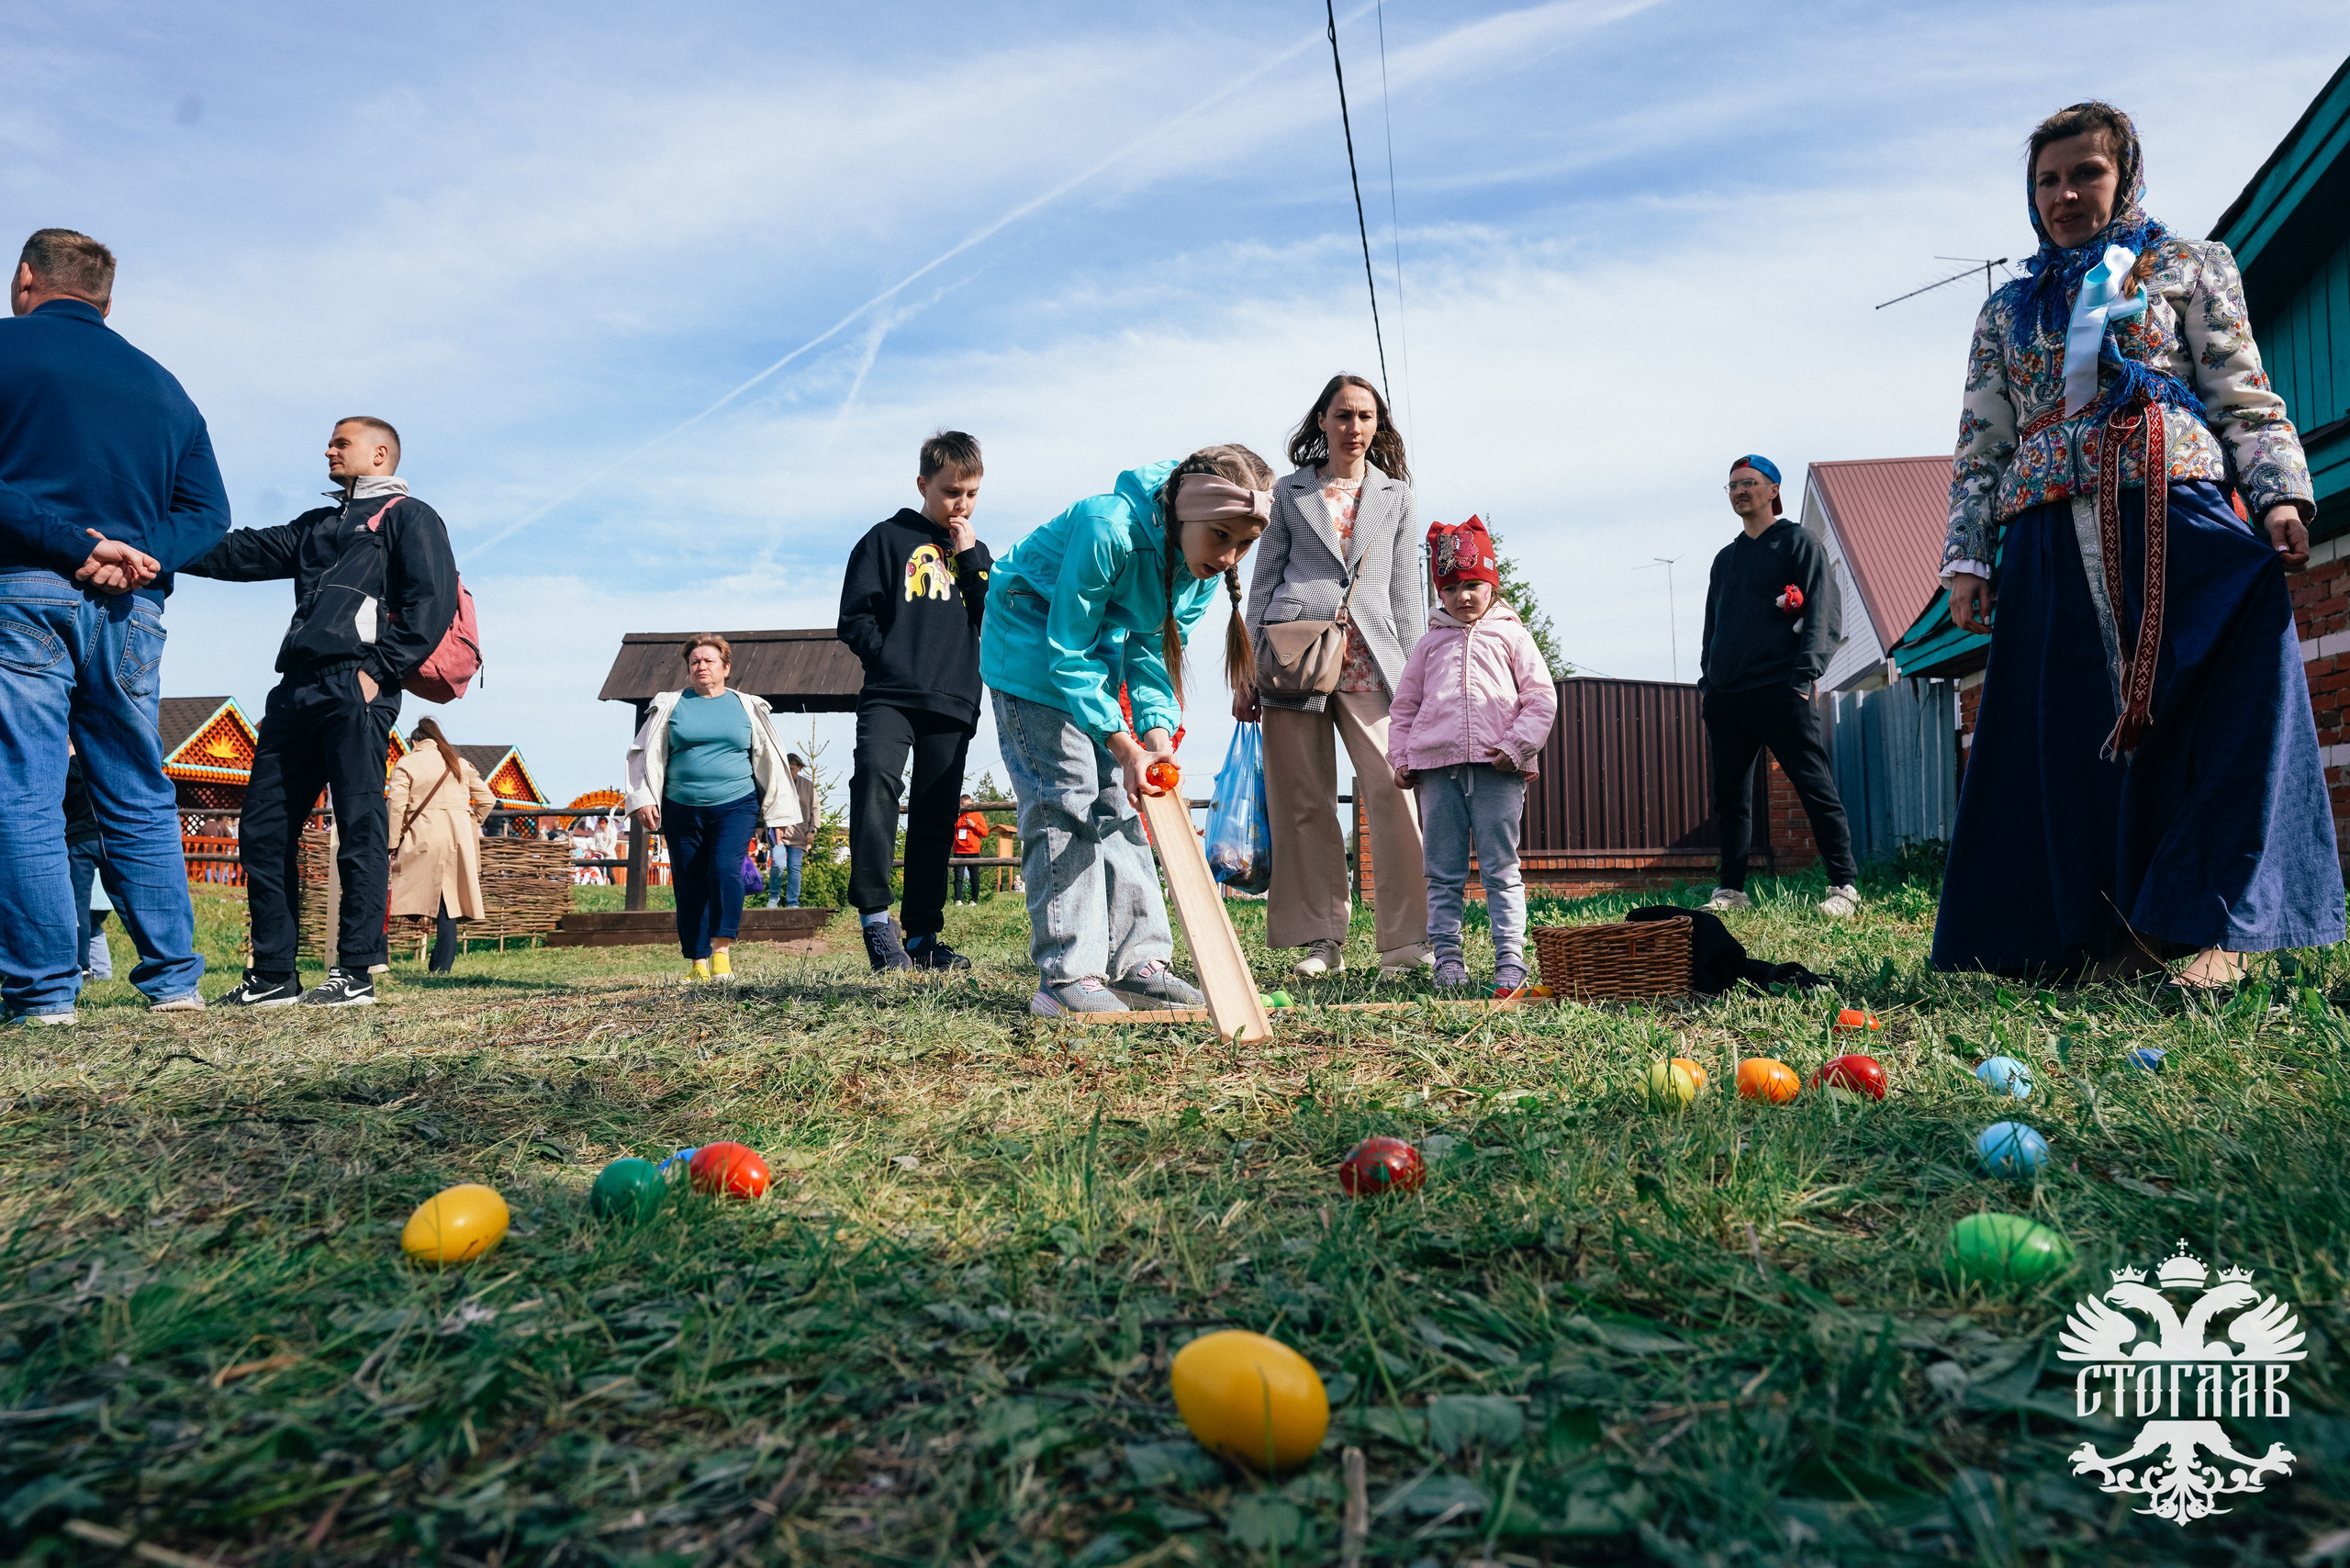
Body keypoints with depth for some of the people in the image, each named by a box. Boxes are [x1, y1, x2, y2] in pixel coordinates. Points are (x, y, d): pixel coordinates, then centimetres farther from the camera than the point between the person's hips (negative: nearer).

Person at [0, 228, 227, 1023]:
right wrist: (144, 558, -3)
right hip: (132, 609, 5)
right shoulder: (162, 385, 19)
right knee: (140, 796, 8)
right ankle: (174, 980, 8)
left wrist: (76, 544, -11)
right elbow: (209, 513, 11)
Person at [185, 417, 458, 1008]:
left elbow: (433, 600, -6)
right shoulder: (315, 527, 32)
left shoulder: (407, 516, 7)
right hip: (298, 687, 8)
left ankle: (357, 973, -8)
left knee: (360, 827, -9)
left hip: (354, 687, -8)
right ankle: (273, 975, 10)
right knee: (264, 828, 4)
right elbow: (237, 553, 24)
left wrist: (379, 670, -14)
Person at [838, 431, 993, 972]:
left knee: (935, 820, 4)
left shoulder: (976, 553, 21)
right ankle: (876, 917, -26)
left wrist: (972, 560, 3)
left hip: (953, 705, 4)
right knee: (875, 776, -30)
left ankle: (922, 936, 11)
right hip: (888, 697, -4)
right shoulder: (887, 538, 8)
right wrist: (890, 660, -10)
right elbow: (855, 617, 3)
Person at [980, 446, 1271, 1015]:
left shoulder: (1205, 567, -12)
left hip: (1100, 654, 7)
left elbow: (1153, 651, -7)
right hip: (1035, 644, -7)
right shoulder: (1109, 530, -35)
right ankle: (1066, 976, -13)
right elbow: (1068, 652, -30)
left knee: (1117, 799, 3)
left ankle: (1138, 961, 7)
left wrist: (1156, 731, -23)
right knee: (1064, 797, -15)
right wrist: (1121, 742, -35)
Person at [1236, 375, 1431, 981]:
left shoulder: (1395, 494, 18)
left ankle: (1408, 940, -9)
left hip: (1371, 660, 0)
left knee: (1393, 792, -13)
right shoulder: (1291, 492, 16)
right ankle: (1322, 940, 5)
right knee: (1303, 802, -2)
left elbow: (1408, 590, 15)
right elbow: (1263, 581, 14)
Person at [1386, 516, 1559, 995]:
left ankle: (1510, 959, 0)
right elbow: (1404, 704, 19)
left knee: (1501, 869, -1)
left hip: (1497, 767, -2)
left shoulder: (1510, 634, 10)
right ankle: (1447, 956, 10)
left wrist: (1516, 746, -7)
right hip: (1437, 767, 3)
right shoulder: (1431, 642, 17)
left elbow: (1541, 697, 5)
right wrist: (1401, 759, 9)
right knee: (1443, 872, 5)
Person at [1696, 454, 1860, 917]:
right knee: (1730, 798, 7)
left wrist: (1802, 677, -14)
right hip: (1727, 697, 6)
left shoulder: (1798, 543, 5)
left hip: (1780, 693, -6)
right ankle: (1731, 890, 12)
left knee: (1816, 788, -7)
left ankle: (1844, 887, -5)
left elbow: (1823, 614, -4)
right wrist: (1706, 684, 13)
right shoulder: (1725, 559, 23)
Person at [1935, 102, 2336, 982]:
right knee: (2080, 734, -3)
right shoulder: (2006, 313, 23)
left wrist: (2280, 495, -8)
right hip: (2049, 540, 2)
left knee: (2218, 707, -15)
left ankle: (2212, 924, -11)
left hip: (2179, 518, -2)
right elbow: (1980, 446, 19)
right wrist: (1966, 556, 7)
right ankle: (2121, 933, 3)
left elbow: (2244, 399, 9)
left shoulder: (2189, 267, 18)